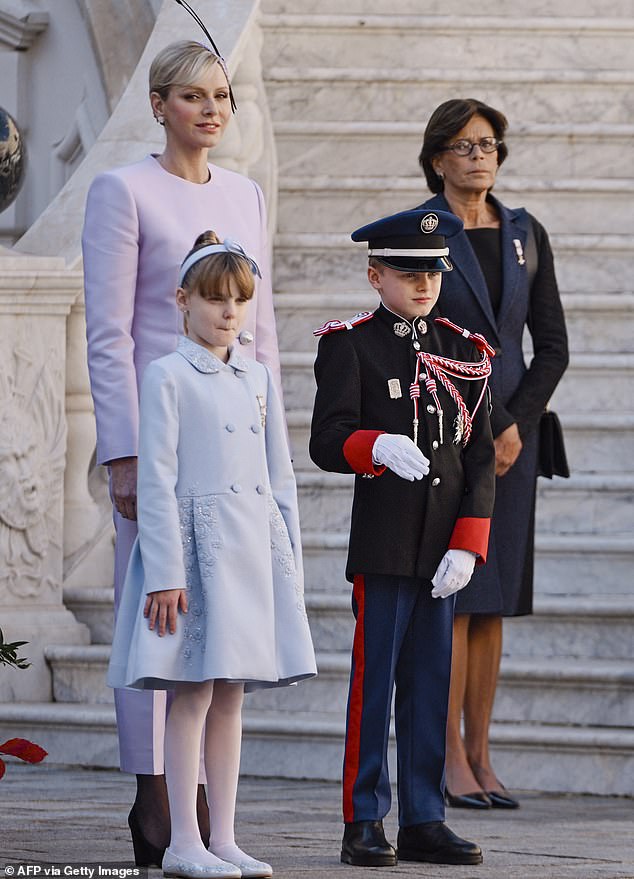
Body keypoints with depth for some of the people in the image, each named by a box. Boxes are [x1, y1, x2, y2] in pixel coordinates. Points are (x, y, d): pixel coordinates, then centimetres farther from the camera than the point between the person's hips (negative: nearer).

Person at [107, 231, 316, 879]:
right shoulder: (167, 377, -5)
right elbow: (156, 482, -9)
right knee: (193, 692, -5)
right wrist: (165, 573, -15)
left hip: (253, 545, 6)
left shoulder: (258, 378, 14)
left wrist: (289, 560, 11)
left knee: (230, 693, 9)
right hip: (194, 541, -6)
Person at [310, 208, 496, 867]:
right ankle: (363, 824, 3)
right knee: (374, 679, -2)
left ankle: (424, 822, 13)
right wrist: (378, 447, -32)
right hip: (382, 540, -4)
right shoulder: (350, 345, -1)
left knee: (431, 682, 7)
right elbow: (326, 442, -10)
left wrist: (467, 544, -4)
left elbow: (480, 458, 7)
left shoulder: (464, 352, 11)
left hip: (443, 546, 4)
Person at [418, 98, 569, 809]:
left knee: (493, 601, 5)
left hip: (509, 435, 5)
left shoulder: (525, 236, 11)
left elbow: (552, 345, 9)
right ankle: (451, 763, -4)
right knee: (450, 597, -7)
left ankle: (480, 758, 9)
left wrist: (514, 427, -4)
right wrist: (480, 430, -12)